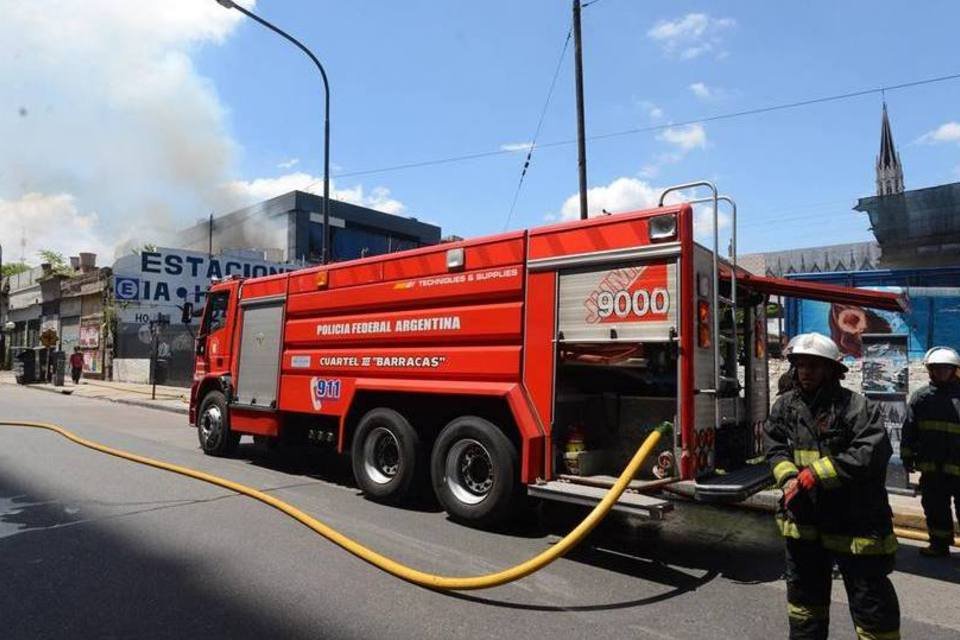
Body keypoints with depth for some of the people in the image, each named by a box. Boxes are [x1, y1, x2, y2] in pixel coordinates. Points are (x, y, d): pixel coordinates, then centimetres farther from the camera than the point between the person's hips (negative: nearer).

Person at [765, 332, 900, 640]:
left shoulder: (855, 406, -14)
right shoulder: (786, 405, 3)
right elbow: (775, 447, 4)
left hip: (854, 520, -5)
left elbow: (871, 452, -23)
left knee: (871, 600, 8)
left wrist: (814, 474, -23)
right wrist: (789, 478, -15)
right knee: (804, 592, 23)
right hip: (803, 519, 5)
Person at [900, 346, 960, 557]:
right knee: (935, 507, 12)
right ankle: (939, 544, 24)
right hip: (931, 466, 2)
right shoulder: (920, 397, 6)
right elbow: (909, 429, 7)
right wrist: (907, 456, 4)